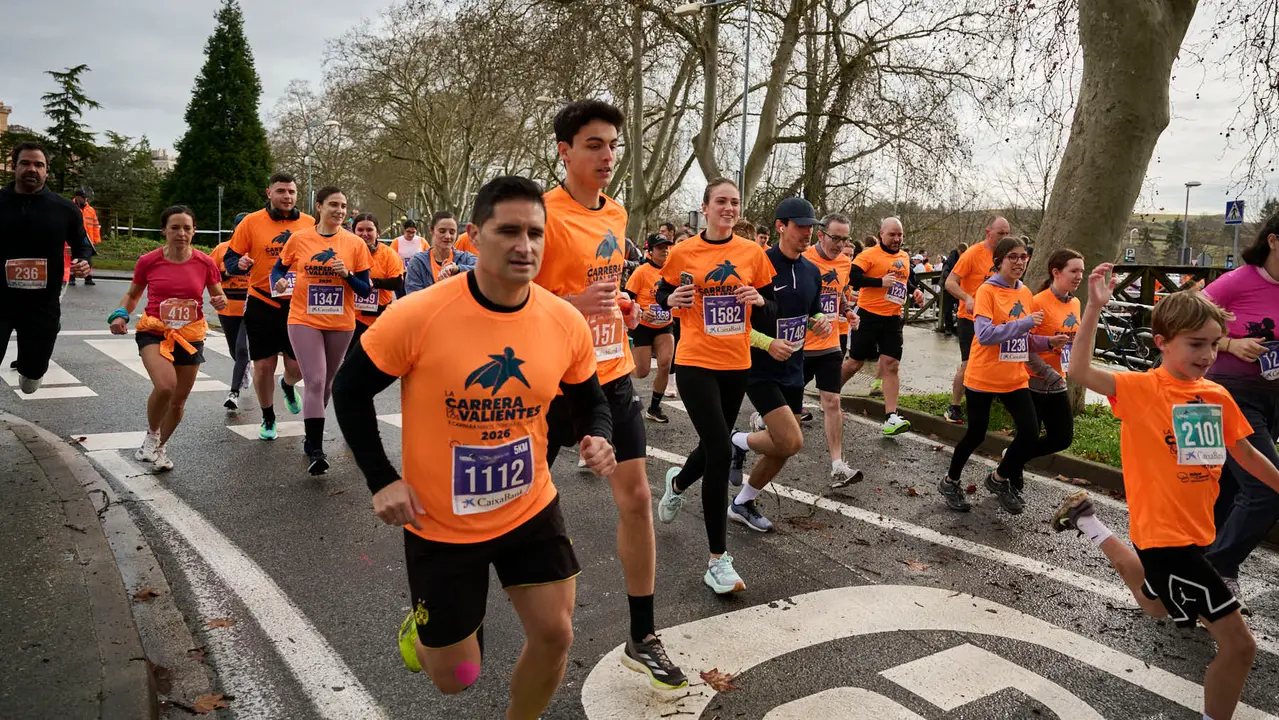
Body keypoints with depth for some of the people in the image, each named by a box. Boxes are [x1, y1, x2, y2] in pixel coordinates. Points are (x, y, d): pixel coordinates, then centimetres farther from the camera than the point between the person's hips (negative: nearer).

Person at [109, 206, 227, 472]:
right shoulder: (148, 261, -7)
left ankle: (159, 448, 39)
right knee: (165, 385, -28)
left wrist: (221, 302, -17)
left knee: (178, 401, 13)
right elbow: (132, 294, 9)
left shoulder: (205, 263, -6)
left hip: (190, 336, 2)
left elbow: (219, 296, 7)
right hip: (154, 332, -2)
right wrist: (120, 314, -9)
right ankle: (151, 435, 2)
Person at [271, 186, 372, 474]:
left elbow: (365, 289, -1)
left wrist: (347, 274, -18)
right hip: (304, 320, -2)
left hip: (341, 323, 2)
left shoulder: (355, 244, -2)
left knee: (327, 383, 15)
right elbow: (278, 269, 11)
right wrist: (279, 281, -10)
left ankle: (312, 437, 36)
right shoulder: (299, 239, -2)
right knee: (315, 381, -12)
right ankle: (315, 450, -6)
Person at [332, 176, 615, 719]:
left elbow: (590, 401, 6)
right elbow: (349, 392, -8)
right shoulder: (417, 316, -22)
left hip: (531, 509, 3)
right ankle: (421, 627, 47)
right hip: (440, 524, -2)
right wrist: (382, 480, -13)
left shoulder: (566, 322, -11)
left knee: (555, 634, 3)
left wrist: (598, 439, -16)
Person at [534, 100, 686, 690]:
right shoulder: (543, 213, -14)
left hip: (611, 373, 6)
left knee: (636, 497, 2)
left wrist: (621, 308, 6)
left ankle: (642, 640, 16)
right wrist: (573, 305, -28)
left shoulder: (617, 214, 9)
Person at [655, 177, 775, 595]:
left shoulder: (752, 252, 3)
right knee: (721, 451, -13)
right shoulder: (683, 253, -3)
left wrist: (759, 301, -14)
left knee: (713, 446, 17)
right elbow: (663, 296, 9)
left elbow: (770, 312, 8)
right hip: (696, 364, -4)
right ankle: (718, 560, -1)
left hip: (737, 364, 4)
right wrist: (673, 299, -14)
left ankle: (677, 483, 55)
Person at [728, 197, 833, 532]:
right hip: (760, 369, -7)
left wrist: (819, 323, -4)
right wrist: (768, 344, -25)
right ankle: (739, 442, 10)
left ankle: (742, 504, 30)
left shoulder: (812, 272, 7)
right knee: (792, 441, -19)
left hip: (792, 371, 7)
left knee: (782, 449, 10)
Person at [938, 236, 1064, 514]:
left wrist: (1049, 342, -2)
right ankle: (950, 482, 28)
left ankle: (1000, 478, 21)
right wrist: (1024, 323, -25)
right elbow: (984, 334, -24)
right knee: (976, 435, 5)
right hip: (984, 377, -5)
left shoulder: (1026, 293, 8)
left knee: (1031, 433, -4)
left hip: (1016, 378, 6)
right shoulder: (987, 291, -12)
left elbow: (1024, 339, 15)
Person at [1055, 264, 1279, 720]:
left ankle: (1088, 522, 44)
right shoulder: (1143, 388, -17)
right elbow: (1079, 371, -32)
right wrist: (1094, 307, -39)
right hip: (1164, 533, -8)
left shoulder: (1219, 397, 3)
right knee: (1239, 644, -9)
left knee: (1157, 606, 33)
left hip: (1195, 528, 8)